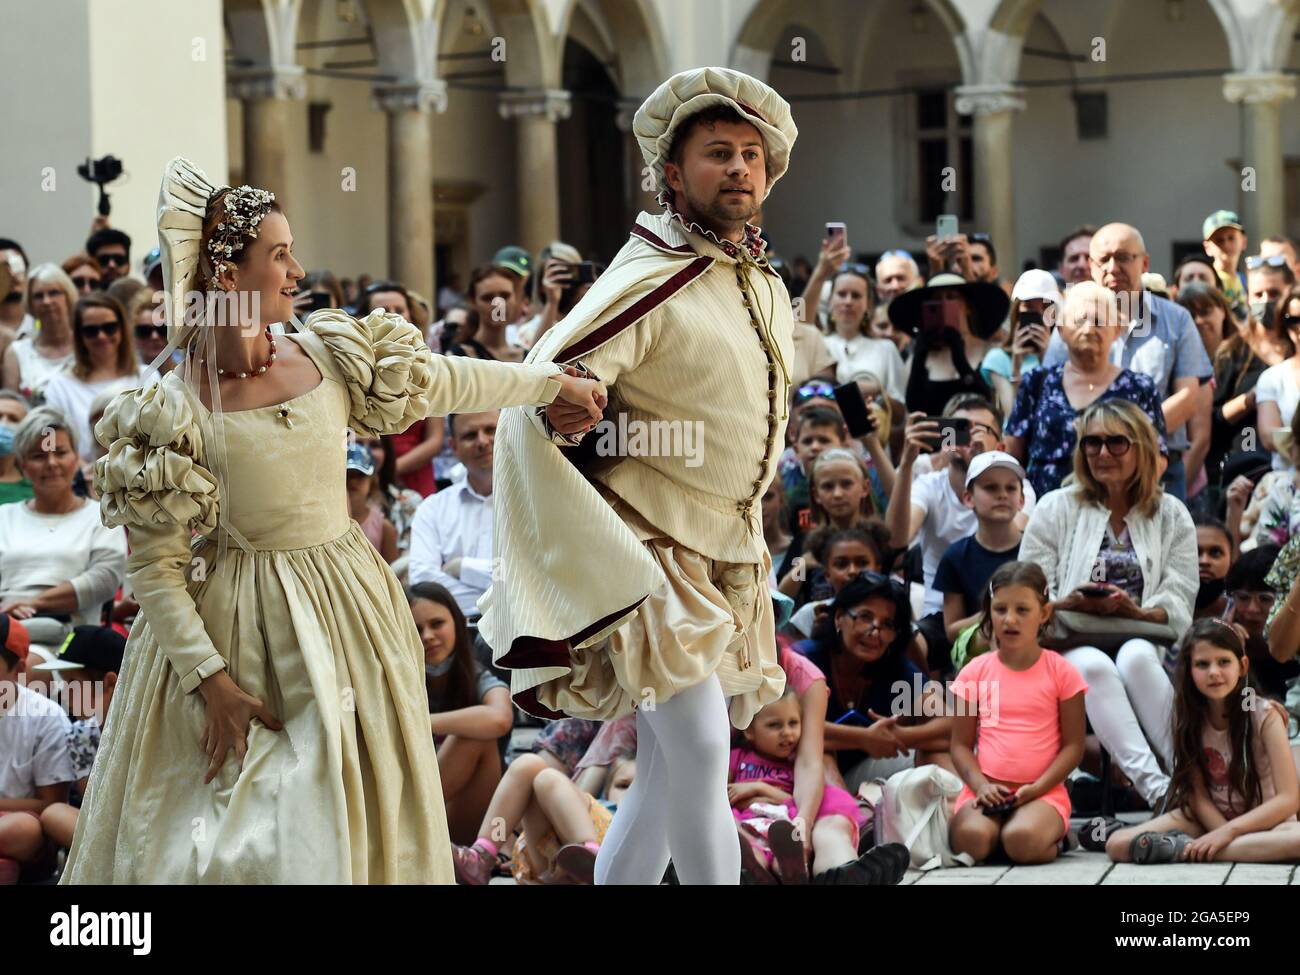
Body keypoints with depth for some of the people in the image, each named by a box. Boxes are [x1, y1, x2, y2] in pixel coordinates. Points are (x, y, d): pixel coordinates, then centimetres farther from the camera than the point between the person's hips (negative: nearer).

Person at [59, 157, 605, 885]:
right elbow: (154, 567, -12)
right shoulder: (172, 413, -15)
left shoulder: (329, 356, -2)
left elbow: (443, 381, 14)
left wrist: (553, 381, 22)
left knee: (358, 821, 9)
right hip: (236, 633, -4)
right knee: (248, 843, -1)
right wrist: (210, 679, -16)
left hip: (347, 613, 5)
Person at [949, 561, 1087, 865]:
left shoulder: (1061, 672, 3)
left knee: (1022, 841, -33)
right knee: (971, 838, -32)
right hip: (987, 790, 1)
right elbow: (961, 744, 8)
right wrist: (981, 785, -10)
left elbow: (1073, 745, 2)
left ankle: (1054, 833, 1)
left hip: (1042, 792, -1)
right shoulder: (975, 672, 8)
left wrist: (1037, 788, -12)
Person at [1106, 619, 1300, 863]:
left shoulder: (1265, 715, -13)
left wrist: (1228, 832, -24)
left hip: (1261, 819, -1)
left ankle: (1184, 848, -33)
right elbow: (1198, 794, -8)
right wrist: (1223, 834, -26)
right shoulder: (1189, 717, -5)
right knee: (1118, 845, -21)